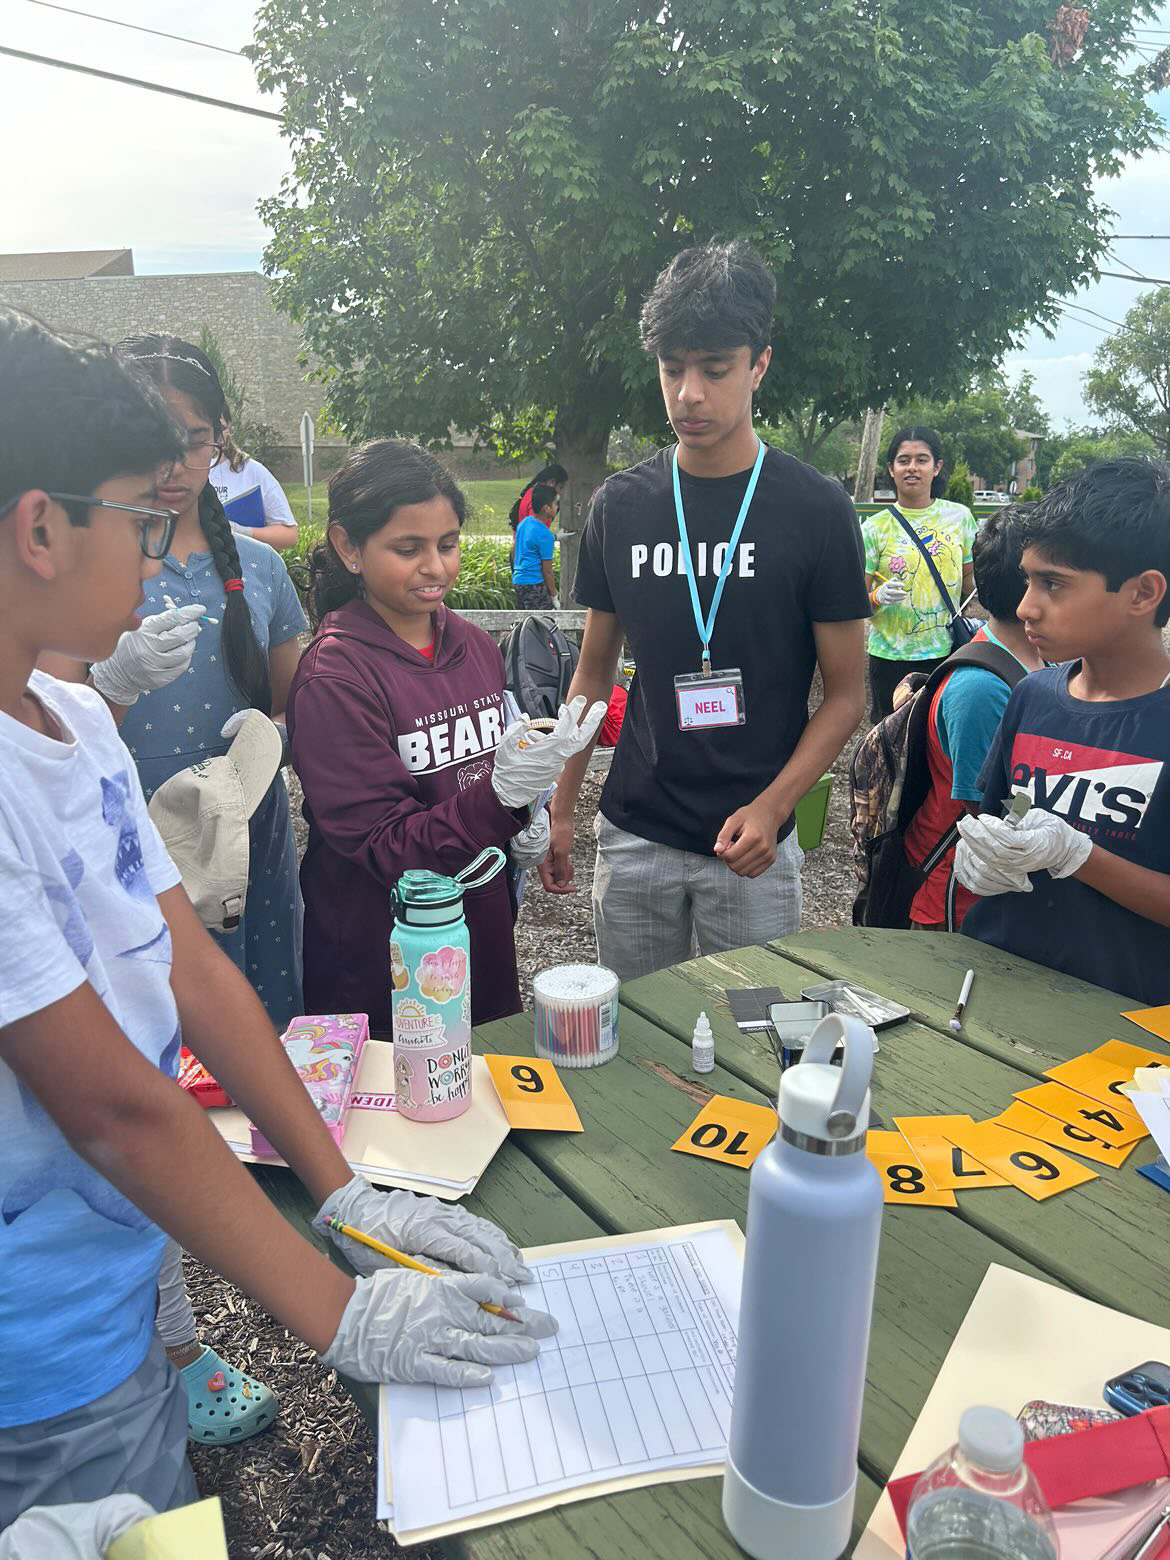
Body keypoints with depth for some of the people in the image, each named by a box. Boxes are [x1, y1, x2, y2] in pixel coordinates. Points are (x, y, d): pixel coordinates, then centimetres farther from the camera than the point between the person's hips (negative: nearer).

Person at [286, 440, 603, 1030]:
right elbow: (384, 848, -20)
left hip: (486, 931, 6)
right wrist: (503, 791, -32)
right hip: (378, 959, -6)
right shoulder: (335, 676, -18)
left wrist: (525, 824, -2)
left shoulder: (476, 646, 2)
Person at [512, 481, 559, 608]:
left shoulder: (524, 523, 7)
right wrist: (554, 596, -6)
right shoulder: (545, 535, -17)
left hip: (518, 580, 9)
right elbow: (547, 570, -14)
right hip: (534, 584, -9)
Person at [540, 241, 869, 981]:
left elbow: (847, 693, -4)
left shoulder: (816, 509, -6)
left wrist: (771, 807, -17)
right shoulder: (620, 505, 2)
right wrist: (561, 808, 7)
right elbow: (595, 669, 10)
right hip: (634, 836, 3)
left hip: (752, 842, -2)